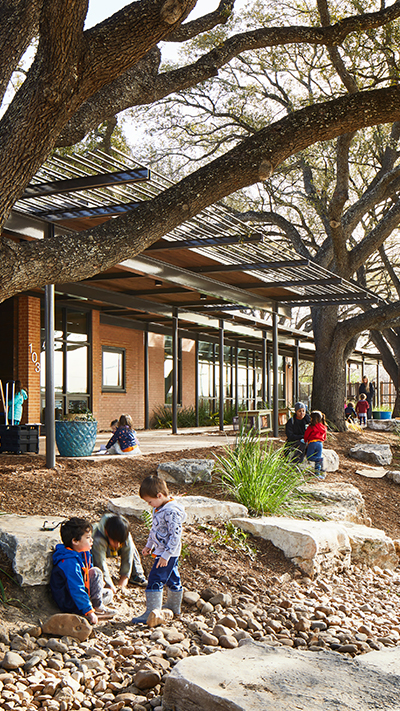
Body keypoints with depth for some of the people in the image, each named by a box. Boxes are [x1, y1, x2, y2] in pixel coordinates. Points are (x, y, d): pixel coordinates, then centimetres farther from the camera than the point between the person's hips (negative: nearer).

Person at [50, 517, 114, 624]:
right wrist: (89, 612, -30)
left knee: (108, 594, 11)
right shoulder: (70, 563, -28)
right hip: (70, 605, -10)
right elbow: (76, 590, -31)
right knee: (96, 573, -18)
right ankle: (97, 607, -10)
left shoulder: (82, 554, 5)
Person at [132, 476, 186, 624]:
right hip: (161, 551, 9)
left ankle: (151, 613, -7)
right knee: (171, 578, 22)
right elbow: (155, 529, 20)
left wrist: (166, 555, -24)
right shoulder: (159, 508, 6)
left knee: (155, 580, -11)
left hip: (168, 553, -9)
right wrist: (149, 545, 23)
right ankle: (174, 606, 36)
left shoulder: (171, 512, -26)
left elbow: (175, 535, -26)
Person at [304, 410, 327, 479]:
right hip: (320, 443, 5)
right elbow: (324, 438, 23)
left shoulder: (311, 427, -2)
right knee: (317, 458, 7)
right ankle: (317, 473, -1)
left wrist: (306, 442, 21)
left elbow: (306, 435, 4)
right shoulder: (324, 428, 15)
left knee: (309, 457, 2)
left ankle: (320, 459, -24)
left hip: (312, 442, -5)